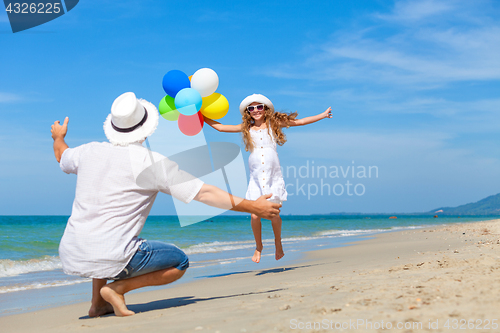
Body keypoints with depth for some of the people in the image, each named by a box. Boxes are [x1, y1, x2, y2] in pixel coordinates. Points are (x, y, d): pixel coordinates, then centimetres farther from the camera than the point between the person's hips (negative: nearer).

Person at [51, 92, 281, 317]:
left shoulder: (89, 152, 8)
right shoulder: (153, 162, -6)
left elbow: (62, 156, 33)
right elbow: (204, 194, -5)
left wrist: (59, 137, 57)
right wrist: (253, 207, 3)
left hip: (71, 257, 6)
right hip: (111, 259, -5)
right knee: (179, 262, 14)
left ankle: (98, 303, 27)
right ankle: (117, 288, -3)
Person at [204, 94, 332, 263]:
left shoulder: (273, 124, 6)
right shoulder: (246, 128, 9)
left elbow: (300, 121, 10)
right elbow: (220, 127, 16)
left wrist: (323, 115, 11)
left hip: (273, 177, -1)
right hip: (256, 179, 1)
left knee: (273, 214, -4)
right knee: (255, 215, -7)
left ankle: (278, 243, 24)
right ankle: (258, 246, 17)